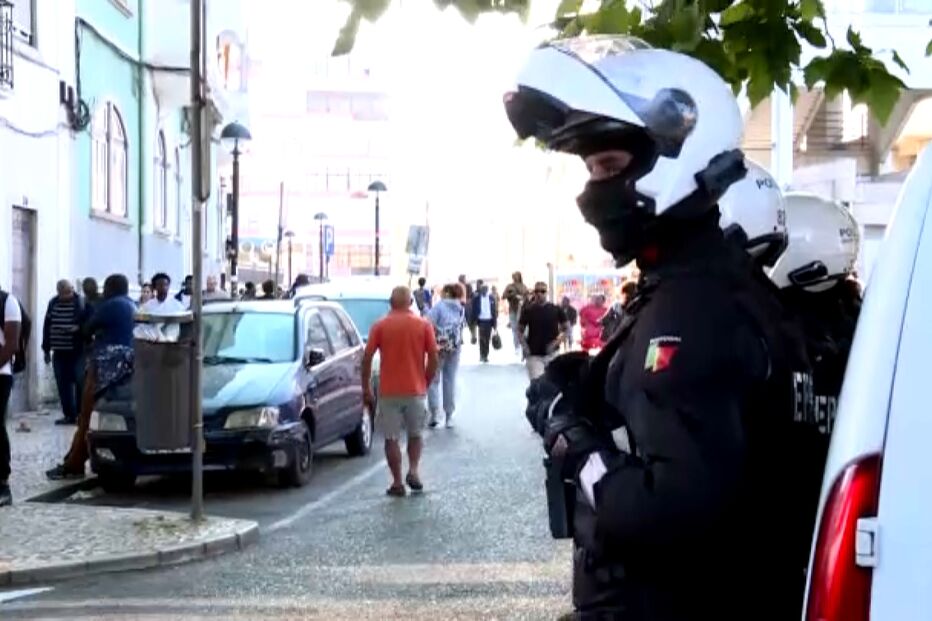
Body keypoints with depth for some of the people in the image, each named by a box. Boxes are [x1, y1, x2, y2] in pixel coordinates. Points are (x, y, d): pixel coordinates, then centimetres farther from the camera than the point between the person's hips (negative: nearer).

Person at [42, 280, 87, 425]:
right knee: (63, 385, 5)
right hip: (59, 352, 5)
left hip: (77, 351, -5)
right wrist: (46, 349, 13)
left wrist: (78, 328, -25)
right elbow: (47, 326, 14)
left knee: (80, 383, -3)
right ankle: (69, 415, 12)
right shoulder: (53, 304, 9)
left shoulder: (81, 303, -5)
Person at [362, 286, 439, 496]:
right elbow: (434, 359, -2)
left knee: (391, 438, 7)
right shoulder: (423, 325, 1)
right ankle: (413, 471, 3)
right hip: (415, 390, 1)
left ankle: (397, 483, 5)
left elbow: (367, 358, -5)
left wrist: (366, 388, 3)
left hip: (388, 391, -1)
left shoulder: (380, 326, -1)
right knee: (415, 434, 19)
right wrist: (426, 383, 11)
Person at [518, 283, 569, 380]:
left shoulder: (556, 309, 0)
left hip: (552, 353, 1)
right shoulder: (528, 310, 1)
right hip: (533, 355, -1)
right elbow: (520, 330, 7)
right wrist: (524, 345, -8)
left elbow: (566, 328, 5)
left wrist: (557, 342, -9)